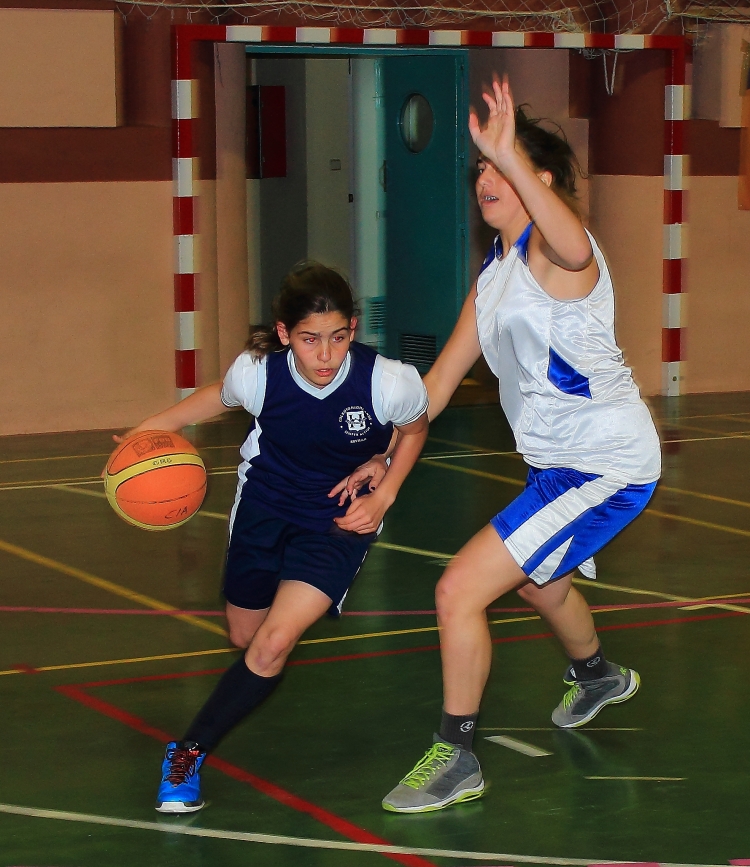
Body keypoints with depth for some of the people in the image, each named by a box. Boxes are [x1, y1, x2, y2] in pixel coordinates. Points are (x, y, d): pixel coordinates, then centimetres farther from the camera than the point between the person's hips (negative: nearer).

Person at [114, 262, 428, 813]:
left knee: (275, 643, -20)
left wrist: (383, 497, -12)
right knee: (245, 637, 20)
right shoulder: (257, 372, -26)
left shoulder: (390, 382, -30)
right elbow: (222, 396, 2)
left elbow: (415, 427, -4)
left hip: (340, 517, -3)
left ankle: (190, 752, -5)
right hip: (265, 502, 3)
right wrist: (159, 425, -7)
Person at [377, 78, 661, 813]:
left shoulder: (551, 250, -19)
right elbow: (441, 378, 15)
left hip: (608, 464, -10)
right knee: (538, 582, 35)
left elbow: (573, 248, -48)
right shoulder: (494, 274, 9)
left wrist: (514, 159, -58)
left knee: (460, 588, -16)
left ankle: (456, 760, 0)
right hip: (559, 459, 10)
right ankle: (598, 677, 67)